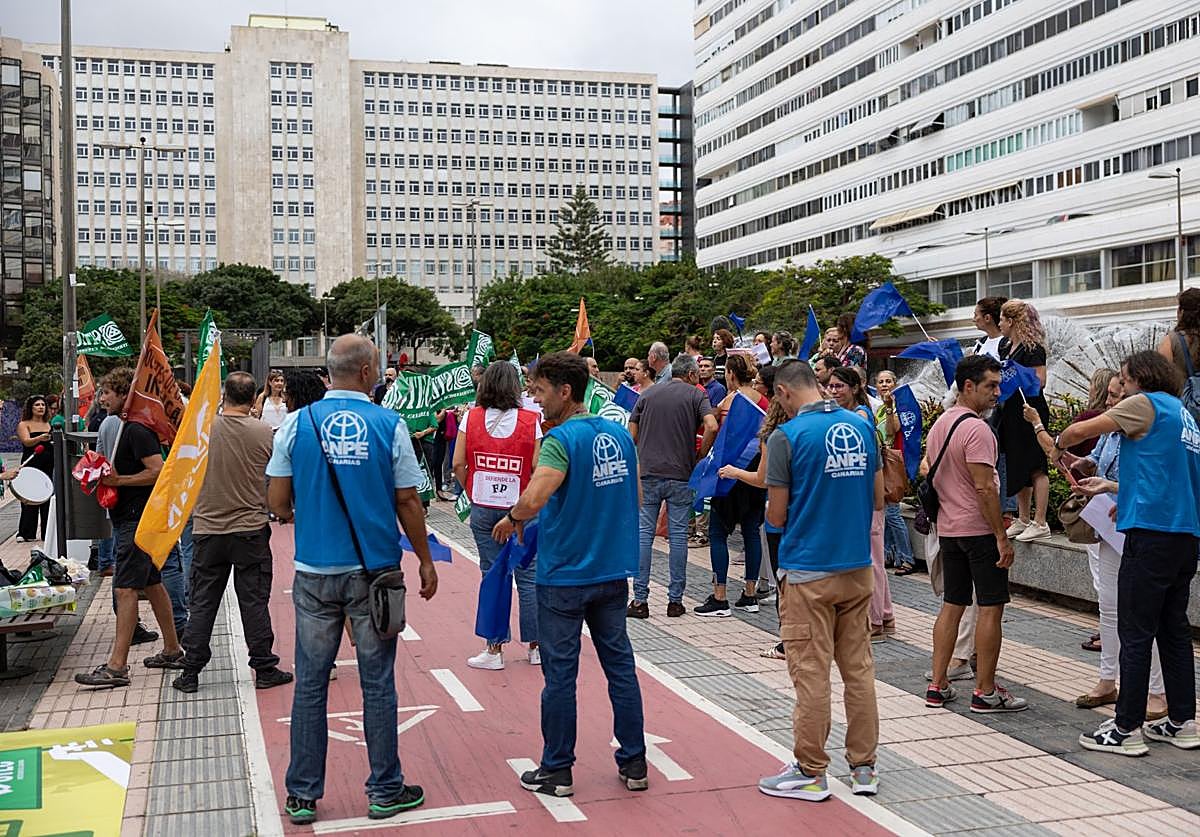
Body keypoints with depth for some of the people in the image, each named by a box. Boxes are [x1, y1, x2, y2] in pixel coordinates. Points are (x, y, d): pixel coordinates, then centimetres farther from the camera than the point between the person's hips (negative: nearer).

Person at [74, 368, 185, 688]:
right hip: (138, 518, 11)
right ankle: (172, 651, 24)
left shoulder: (137, 430, -16)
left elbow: (159, 471, -24)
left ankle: (117, 666, -10)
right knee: (152, 584, 15)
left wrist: (118, 480, -20)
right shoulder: (128, 427, 16)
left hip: (137, 520, -11)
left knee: (125, 589, -11)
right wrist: (109, 474, 11)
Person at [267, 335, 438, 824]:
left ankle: (302, 796, 18)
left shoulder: (297, 423, -2)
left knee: (310, 685, 10)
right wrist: (425, 562, 9)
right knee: (377, 683, 8)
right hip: (374, 570, -1)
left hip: (315, 571, 1)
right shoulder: (389, 425, -6)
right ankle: (385, 791, 18)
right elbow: (407, 502, -2)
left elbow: (277, 502, -1)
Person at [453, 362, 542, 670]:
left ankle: (495, 649, 10)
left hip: (483, 508, 1)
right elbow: (537, 467, -9)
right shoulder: (530, 420, -5)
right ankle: (535, 646, 17)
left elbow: (458, 464, -4)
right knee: (528, 576, 9)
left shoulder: (471, 418, -2)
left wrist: (471, 493, 10)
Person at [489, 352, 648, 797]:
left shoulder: (561, 440, -18)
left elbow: (533, 499, -32)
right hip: (613, 572, 6)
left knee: (560, 673, 5)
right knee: (620, 665, 13)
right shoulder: (619, 434, 5)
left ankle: (557, 770, 16)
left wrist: (512, 518, -12)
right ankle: (634, 763, 20)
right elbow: (635, 497, 16)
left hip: (564, 574, -6)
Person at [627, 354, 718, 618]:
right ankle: (675, 600, 7)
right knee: (678, 535, 4)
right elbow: (711, 427, -14)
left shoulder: (647, 394, 11)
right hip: (681, 475, -2)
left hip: (648, 472, 2)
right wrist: (699, 458, -2)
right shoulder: (696, 395, 2)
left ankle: (640, 600, 2)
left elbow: (632, 434, 7)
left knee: (644, 534, 4)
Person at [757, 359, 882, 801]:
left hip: (808, 572, -5)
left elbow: (776, 516, -9)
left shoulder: (787, 436, -12)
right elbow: (878, 499, 10)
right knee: (859, 668, 12)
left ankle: (810, 773, 11)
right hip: (857, 567, 6)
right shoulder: (862, 426, 4)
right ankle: (863, 768, 20)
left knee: (810, 674, 2)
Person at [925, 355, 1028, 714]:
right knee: (991, 607, -1)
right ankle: (985, 691, 3)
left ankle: (938, 685, 14)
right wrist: (1002, 536, -18)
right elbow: (984, 487, -22)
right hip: (979, 529, -9)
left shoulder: (939, 424, 12)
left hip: (948, 529, 9)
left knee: (952, 605, 12)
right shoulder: (976, 428, -17)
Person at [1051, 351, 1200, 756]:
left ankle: (1127, 729, -1)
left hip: (1152, 530, -9)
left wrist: (1058, 447, 12)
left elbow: (1079, 430, -9)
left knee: (1135, 633, -4)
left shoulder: (1147, 404, -5)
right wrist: (1112, 487, 29)